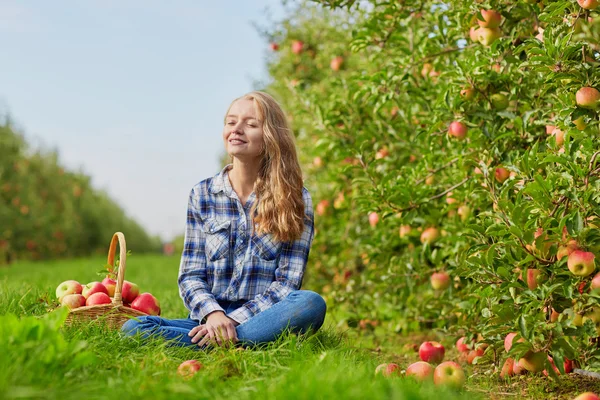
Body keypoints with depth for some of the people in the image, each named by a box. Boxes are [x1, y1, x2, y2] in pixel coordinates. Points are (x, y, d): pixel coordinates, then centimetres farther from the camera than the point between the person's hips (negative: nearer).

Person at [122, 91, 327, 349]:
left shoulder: (296, 199, 3)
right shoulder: (202, 194, 8)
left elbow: (287, 281, -4)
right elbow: (190, 276, 4)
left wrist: (234, 319, -16)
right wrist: (213, 313, -17)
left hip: (263, 318, -1)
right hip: (209, 318, 2)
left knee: (312, 303, -34)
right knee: (133, 327, -24)